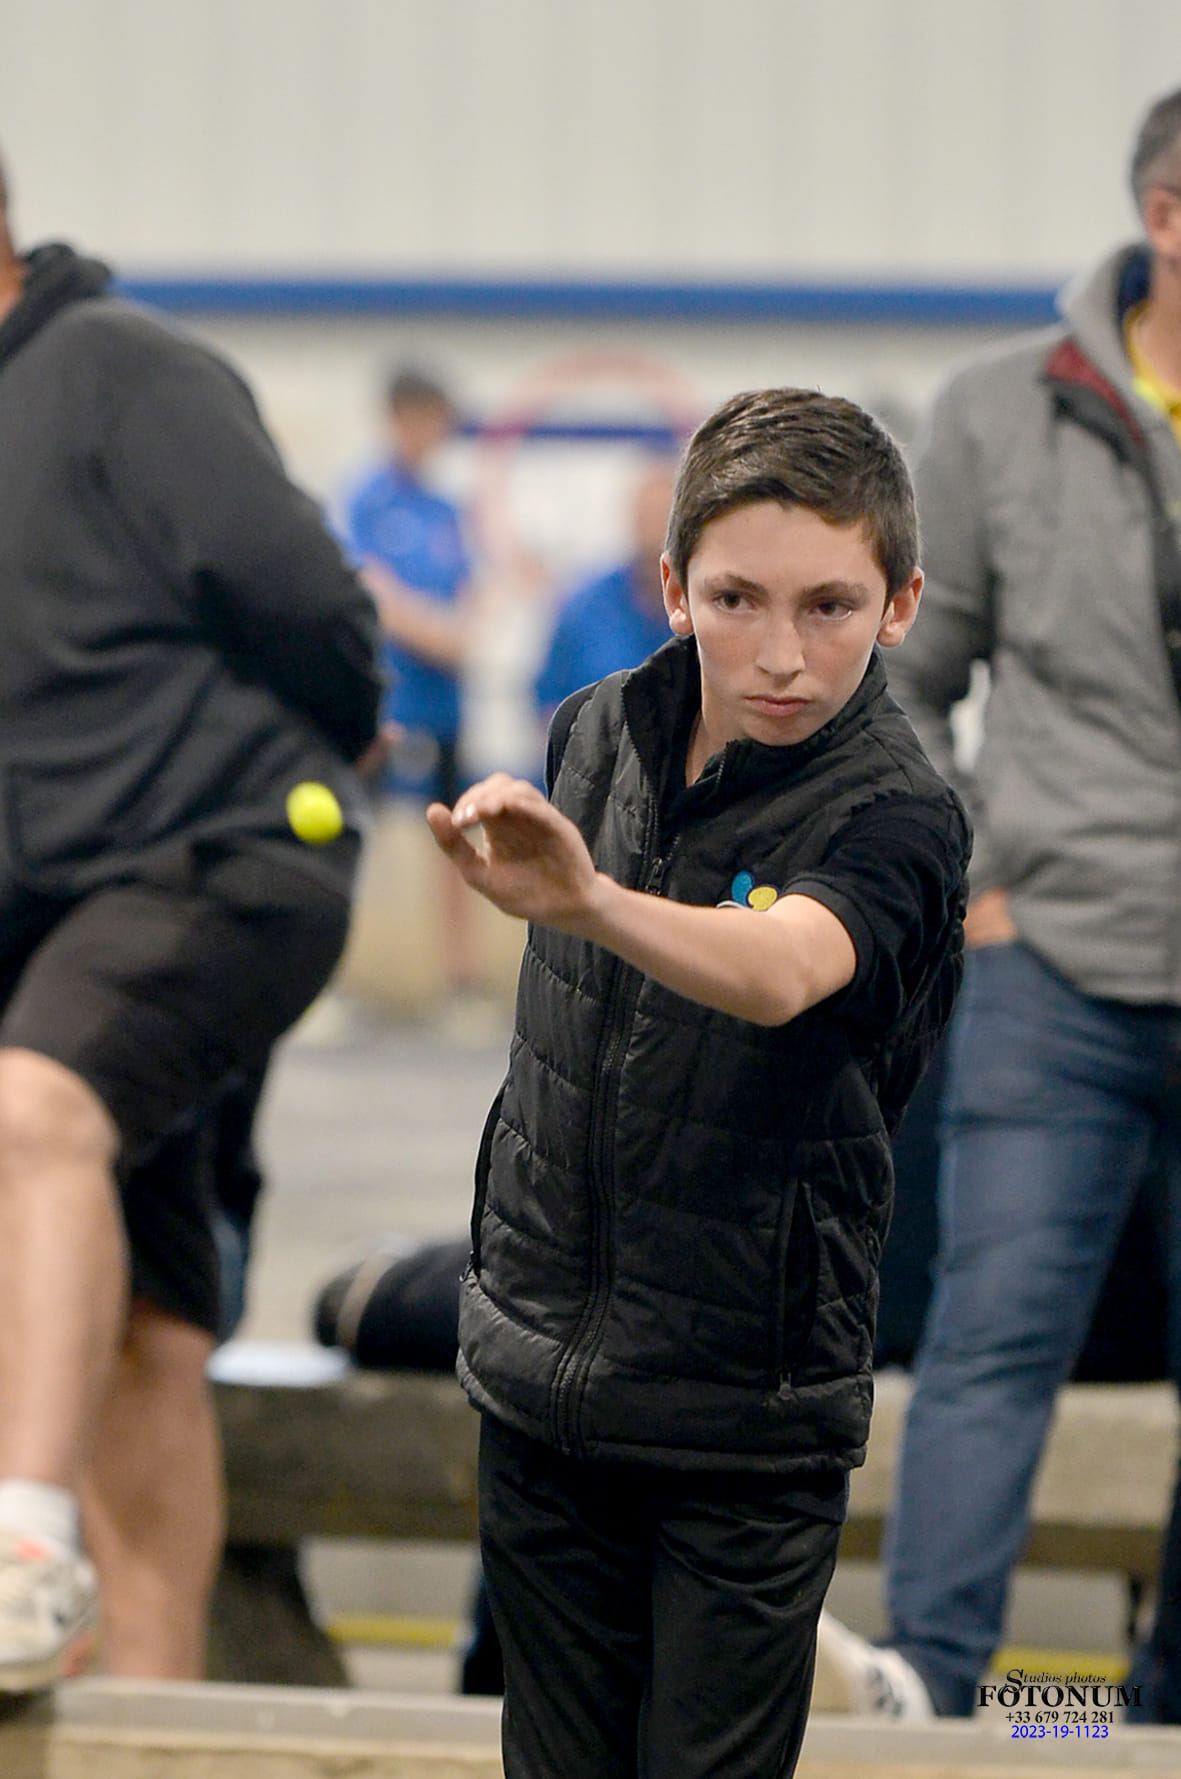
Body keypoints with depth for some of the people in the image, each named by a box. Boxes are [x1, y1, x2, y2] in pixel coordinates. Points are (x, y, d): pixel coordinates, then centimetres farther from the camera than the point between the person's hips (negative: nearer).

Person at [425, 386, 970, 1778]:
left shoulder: (896, 817, -18)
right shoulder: (594, 734, 0)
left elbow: (779, 973, -41)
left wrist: (590, 902, -58)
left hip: (749, 1408, -5)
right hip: (536, 1373, 5)